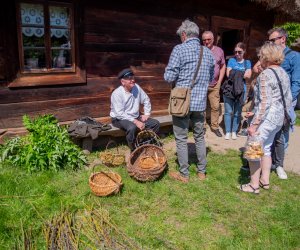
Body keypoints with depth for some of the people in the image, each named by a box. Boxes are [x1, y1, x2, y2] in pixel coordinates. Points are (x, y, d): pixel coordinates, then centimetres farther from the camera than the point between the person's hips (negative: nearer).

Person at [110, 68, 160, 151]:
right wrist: (135, 121, -30)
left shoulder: (137, 87, -2)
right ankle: (134, 150, -13)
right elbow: (119, 114, -25)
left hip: (136, 117, 6)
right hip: (120, 119, -6)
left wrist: (147, 114, 0)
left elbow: (146, 100, 12)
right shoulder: (116, 94, -19)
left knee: (155, 123, -7)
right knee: (132, 127, -37)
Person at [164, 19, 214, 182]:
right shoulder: (208, 52, 8)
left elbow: (169, 77, -14)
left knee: (181, 139, 6)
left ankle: (184, 174, 16)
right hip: (200, 102, 5)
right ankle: (201, 172, 28)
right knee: (199, 137, 18)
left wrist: (180, 77, 6)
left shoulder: (179, 49, -10)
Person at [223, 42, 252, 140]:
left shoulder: (247, 62, 12)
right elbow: (228, 74, -5)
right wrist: (242, 74, -6)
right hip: (229, 89, -1)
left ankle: (234, 131, 15)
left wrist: (235, 73, -8)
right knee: (228, 111, -2)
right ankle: (227, 132, 5)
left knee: (237, 113, 5)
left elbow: (248, 75, -3)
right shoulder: (231, 60, 7)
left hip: (241, 90, 2)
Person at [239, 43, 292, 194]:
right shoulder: (284, 73, 11)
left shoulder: (265, 75, -16)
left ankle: (254, 185, 12)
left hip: (266, 118, -9)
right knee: (265, 149, 20)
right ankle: (265, 181, 30)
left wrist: (254, 124, -20)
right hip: (279, 118, 9)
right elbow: (288, 99, 14)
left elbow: (265, 103, -22)